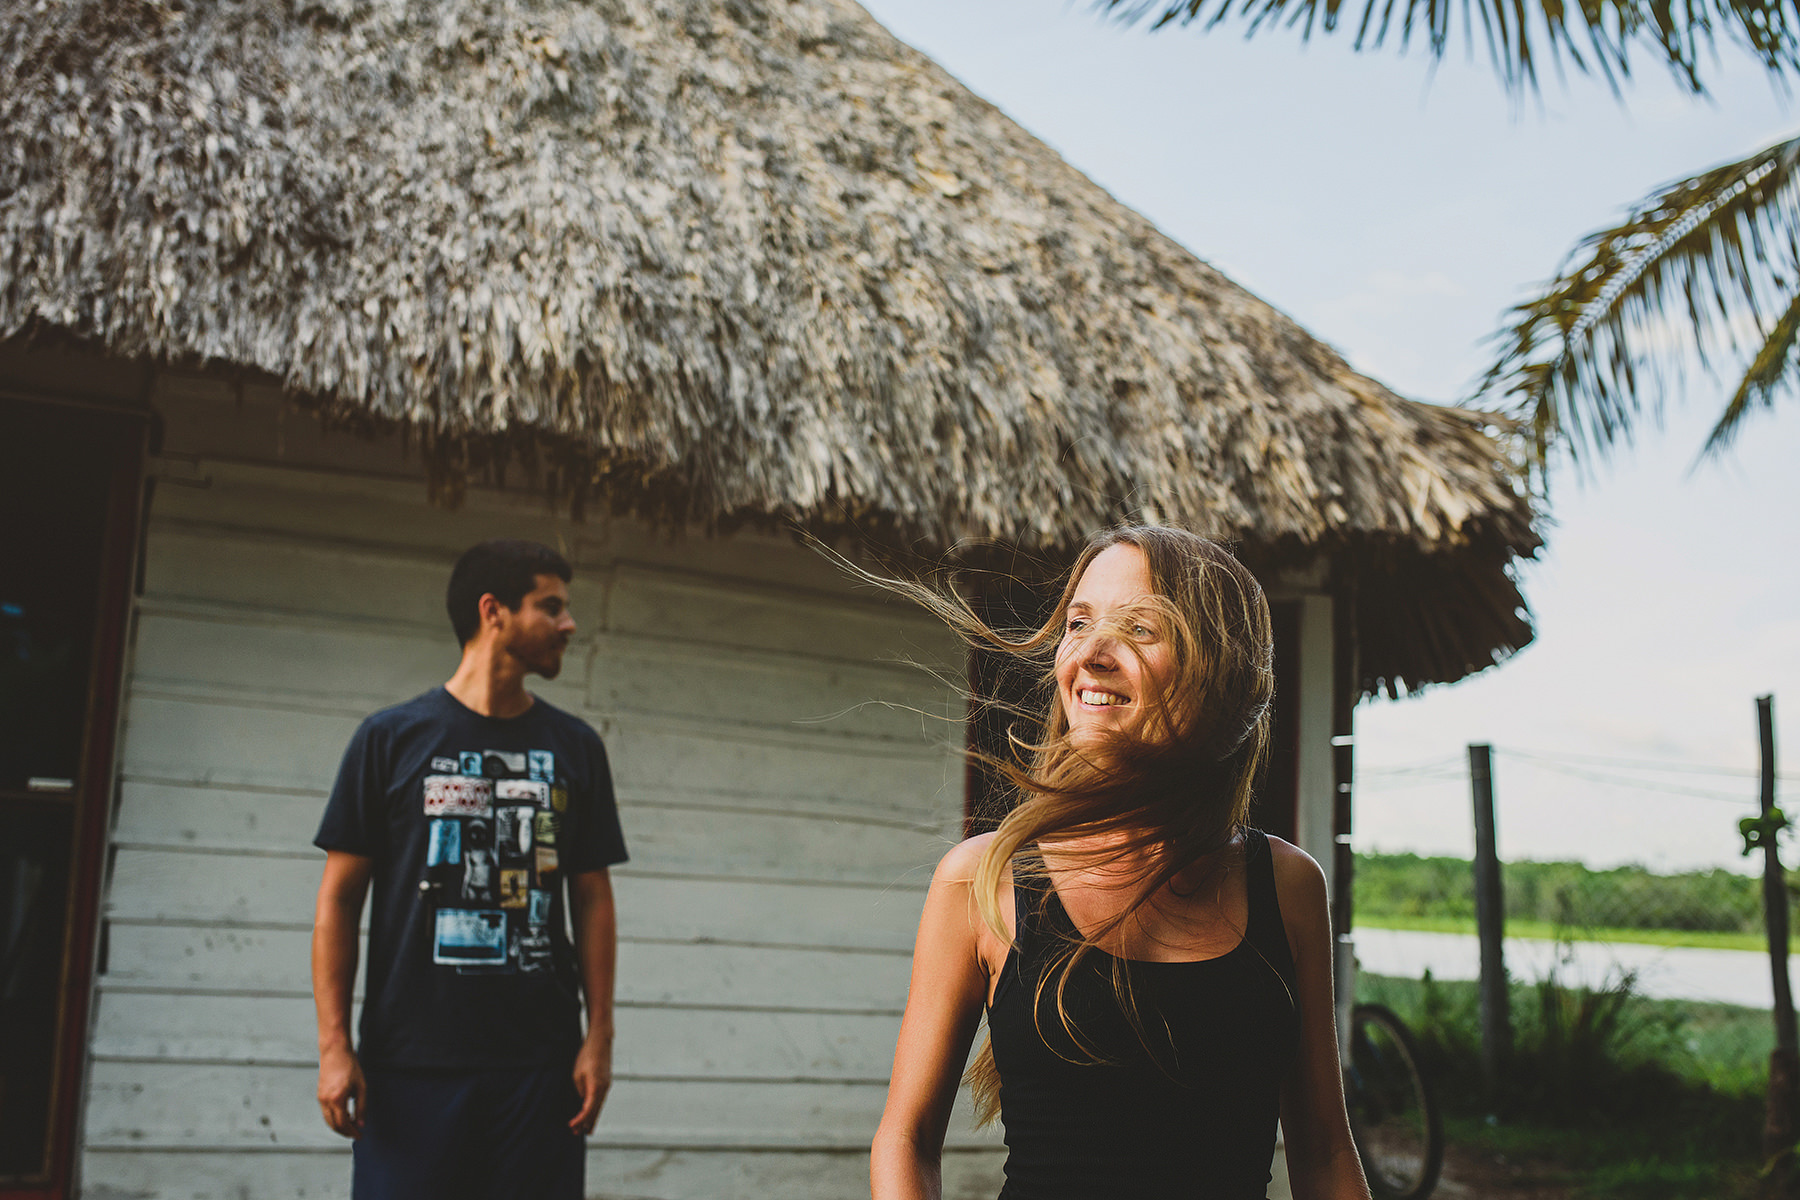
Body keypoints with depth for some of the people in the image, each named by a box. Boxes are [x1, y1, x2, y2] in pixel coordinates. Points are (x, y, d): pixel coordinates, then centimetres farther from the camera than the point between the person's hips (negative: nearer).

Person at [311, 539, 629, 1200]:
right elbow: (340, 898, 3)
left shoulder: (574, 747, 11)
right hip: (411, 1061, -2)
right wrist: (333, 1045, -4)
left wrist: (599, 1035, 3)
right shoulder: (390, 738, 3)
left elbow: (593, 899, 11)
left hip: (540, 1063, 2)